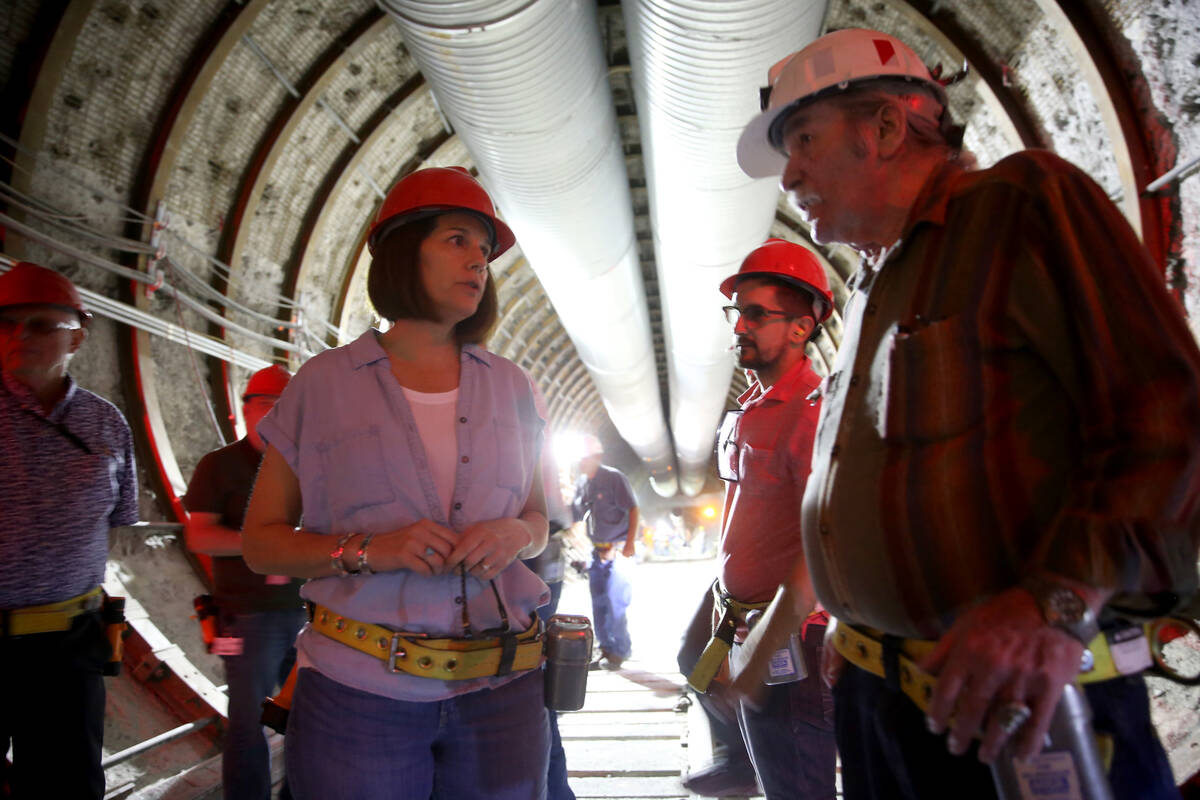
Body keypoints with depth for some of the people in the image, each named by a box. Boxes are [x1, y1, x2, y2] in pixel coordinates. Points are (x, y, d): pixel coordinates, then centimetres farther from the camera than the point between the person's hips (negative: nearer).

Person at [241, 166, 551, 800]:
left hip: (501, 689, 3)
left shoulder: (509, 387, 7)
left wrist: (514, 535, -9)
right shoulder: (323, 384, -1)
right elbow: (260, 541, 1)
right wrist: (367, 550, -16)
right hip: (358, 694, -2)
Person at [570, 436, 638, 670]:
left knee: (615, 602, -5)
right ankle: (606, 649, 21)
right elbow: (574, 516, 16)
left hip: (618, 548, -7)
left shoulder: (614, 478, -10)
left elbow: (633, 510, -12)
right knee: (599, 603, 10)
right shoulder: (580, 483, 9)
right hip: (597, 551, 7)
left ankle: (619, 652, 7)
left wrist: (629, 543, -19)